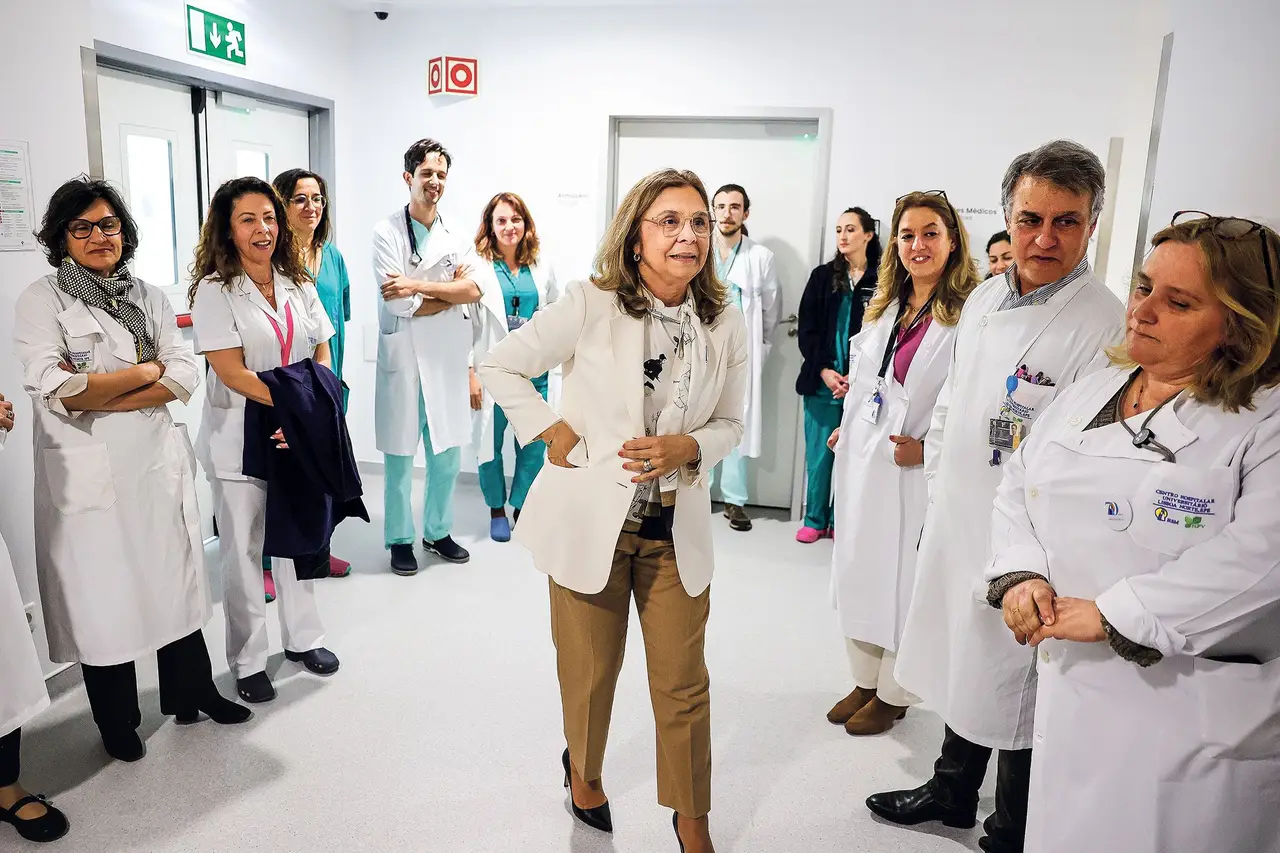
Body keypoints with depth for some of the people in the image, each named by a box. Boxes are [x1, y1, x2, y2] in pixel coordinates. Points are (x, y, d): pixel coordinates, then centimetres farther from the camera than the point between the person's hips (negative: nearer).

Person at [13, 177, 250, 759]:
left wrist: (100, 397, -13)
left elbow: (185, 376, -2)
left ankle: (190, 691, 32)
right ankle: (117, 721, 26)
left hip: (158, 463, 4)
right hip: (88, 473, -3)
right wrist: (145, 371, -9)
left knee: (175, 580, 13)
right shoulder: (41, 301, -3)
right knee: (102, 595, 7)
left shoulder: (150, 297, 9)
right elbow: (54, 390, -16)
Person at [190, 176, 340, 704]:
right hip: (239, 438, -4)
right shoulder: (215, 291, -9)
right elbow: (230, 371, -17)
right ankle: (247, 661, 19)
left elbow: (322, 353, 6)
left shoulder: (297, 284, 7)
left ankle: (302, 638, 31)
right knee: (243, 549, 6)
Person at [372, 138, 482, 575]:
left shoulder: (457, 235, 9)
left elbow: (474, 290, -7)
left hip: (448, 359, 4)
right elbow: (402, 304, -13)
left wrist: (419, 285, -17)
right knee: (400, 455, 6)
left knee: (447, 453, 11)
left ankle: (438, 531, 29)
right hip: (402, 359, -4)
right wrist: (451, 289, -5)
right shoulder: (387, 232, -4)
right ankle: (400, 539, 21)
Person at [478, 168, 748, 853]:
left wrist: (687, 448, -13)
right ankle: (583, 770, 49)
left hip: (677, 527, 2)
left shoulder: (726, 326, -2)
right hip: (591, 519, -2)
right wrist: (553, 433, -10)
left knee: (684, 686, 9)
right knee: (590, 676, 16)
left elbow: (729, 423, 8)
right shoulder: (590, 305, -12)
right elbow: (499, 367, -3)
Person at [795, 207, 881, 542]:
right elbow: (807, 329, 5)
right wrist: (824, 370, -7)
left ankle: (839, 520, 16)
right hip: (822, 381, 1)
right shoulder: (822, 276, 8)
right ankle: (814, 520, 16)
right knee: (819, 453, 3)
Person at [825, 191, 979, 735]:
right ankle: (864, 681, 34)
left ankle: (893, 694, 27)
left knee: (903, 582, 6)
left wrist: (928, 449, -19)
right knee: (857, 572, 16)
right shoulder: (882, 308, 11)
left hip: (917, 471, -7)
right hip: (862, 462, 7)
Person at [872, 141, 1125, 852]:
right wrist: (939, 478, 12)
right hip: (955, 520, 7)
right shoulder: (984, 298, 5)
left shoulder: (1105, 326, -18)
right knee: (963, 667, 23)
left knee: (1012, 691, 9)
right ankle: (953, 794, 46)